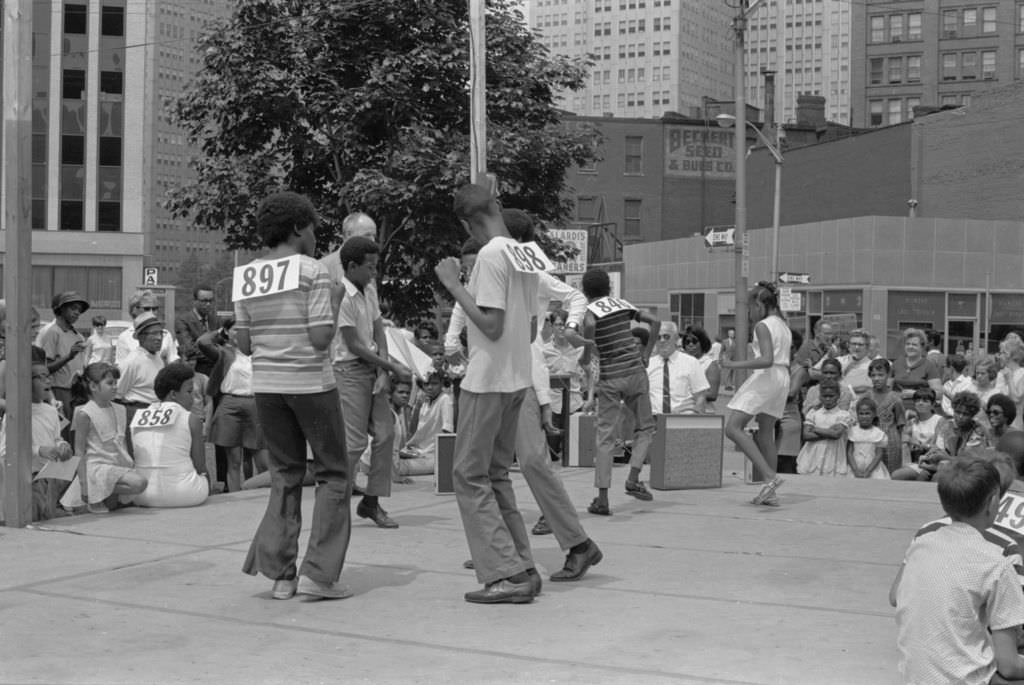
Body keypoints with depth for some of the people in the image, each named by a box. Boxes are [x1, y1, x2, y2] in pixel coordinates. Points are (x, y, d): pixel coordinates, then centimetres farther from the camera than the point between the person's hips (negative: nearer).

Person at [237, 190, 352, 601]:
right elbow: (321, 340, -14)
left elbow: (244, 344, 8)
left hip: (266, 383, 5)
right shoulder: (312, 271, -9)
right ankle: (318, 572, 0)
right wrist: (335, 302, 1)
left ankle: (279, 574, 9)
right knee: (332, 474, 6)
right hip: (310, 382, -5)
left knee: (284, 475, 14)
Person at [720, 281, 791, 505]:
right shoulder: (783, 325, 18)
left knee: (733, 427, -11)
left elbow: (767, 360, -22)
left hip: (766, 377, -9)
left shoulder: (763, 326, -9)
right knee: (766, 435, 14)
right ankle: (770, 494, 14)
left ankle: (770, 476, -23)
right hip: (783, 378, 9)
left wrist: (734, 365, -20)